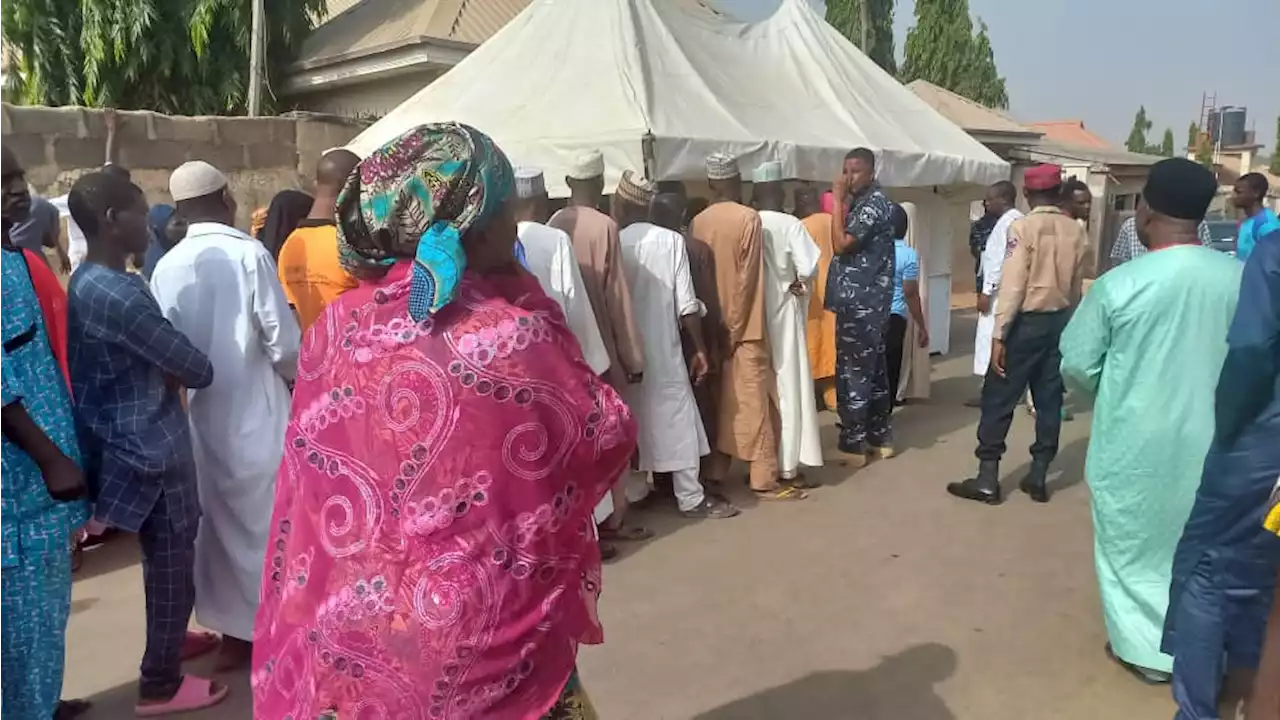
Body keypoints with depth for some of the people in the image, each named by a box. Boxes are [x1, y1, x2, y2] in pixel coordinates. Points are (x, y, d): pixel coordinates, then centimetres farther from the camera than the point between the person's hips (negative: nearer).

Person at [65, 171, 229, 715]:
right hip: (151, 446, -10)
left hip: (129, 440, 10)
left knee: (164, 560, 26)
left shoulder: (87, 281, 7)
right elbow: (197, 369, -20)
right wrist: (180, 373, 0)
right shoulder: (118, 293, -25)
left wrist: (166, 373, -5)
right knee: (172, 566, 6)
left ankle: (169, 639, 44)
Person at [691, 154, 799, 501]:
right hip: (743, 327, -5)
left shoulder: (697, 223, 5)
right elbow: (747, 278, -13)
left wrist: (715, 325, 13)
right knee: (754, 401, -1)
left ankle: (715, 474, 15)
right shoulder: (748, 217, -10)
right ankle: (764, 480, 4)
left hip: (712, 326, 5)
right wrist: (734, 327, -8)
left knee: (720, 400, 12)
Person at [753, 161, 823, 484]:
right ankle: (787, 466, 5)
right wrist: (795, 284, 3)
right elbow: (808, 268, -16)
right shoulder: (790, 224, -10)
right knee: (788, 386, 2)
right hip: (783, 311, -4)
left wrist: (759, 285, 9)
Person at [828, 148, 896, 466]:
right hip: (868, 300, 10)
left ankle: (853, 445, 2)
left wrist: (838, 200, -15)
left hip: (860, 301, -10)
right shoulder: (863, 201, 16)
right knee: (873, 370, 14)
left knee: (852, 372, -5)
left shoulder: (874, 203, -13)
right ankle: (879, 438, 23)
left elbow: (842, 244, -20)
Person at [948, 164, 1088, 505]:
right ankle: (1038, 477, 16)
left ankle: (987, 480, 3)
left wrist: (999, 335, -15)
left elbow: (1012, 285, -17)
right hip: (1060, 321, 6)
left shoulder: (1022, 227, -12)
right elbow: (1076, 287, 7)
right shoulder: (1076, 231, 3)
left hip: (1027, 321, -5)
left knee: (999, 398, 1)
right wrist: (1068, 323, 18)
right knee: (1049, 400, 10)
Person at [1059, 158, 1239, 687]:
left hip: (1135, 442, -3)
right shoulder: (1245, 279, -8)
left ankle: (1147, 648, 27)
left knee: (1135, 543, 16)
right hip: (1209, 440, 4)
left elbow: (1077, 367, -9)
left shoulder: (1119, 284, -18)